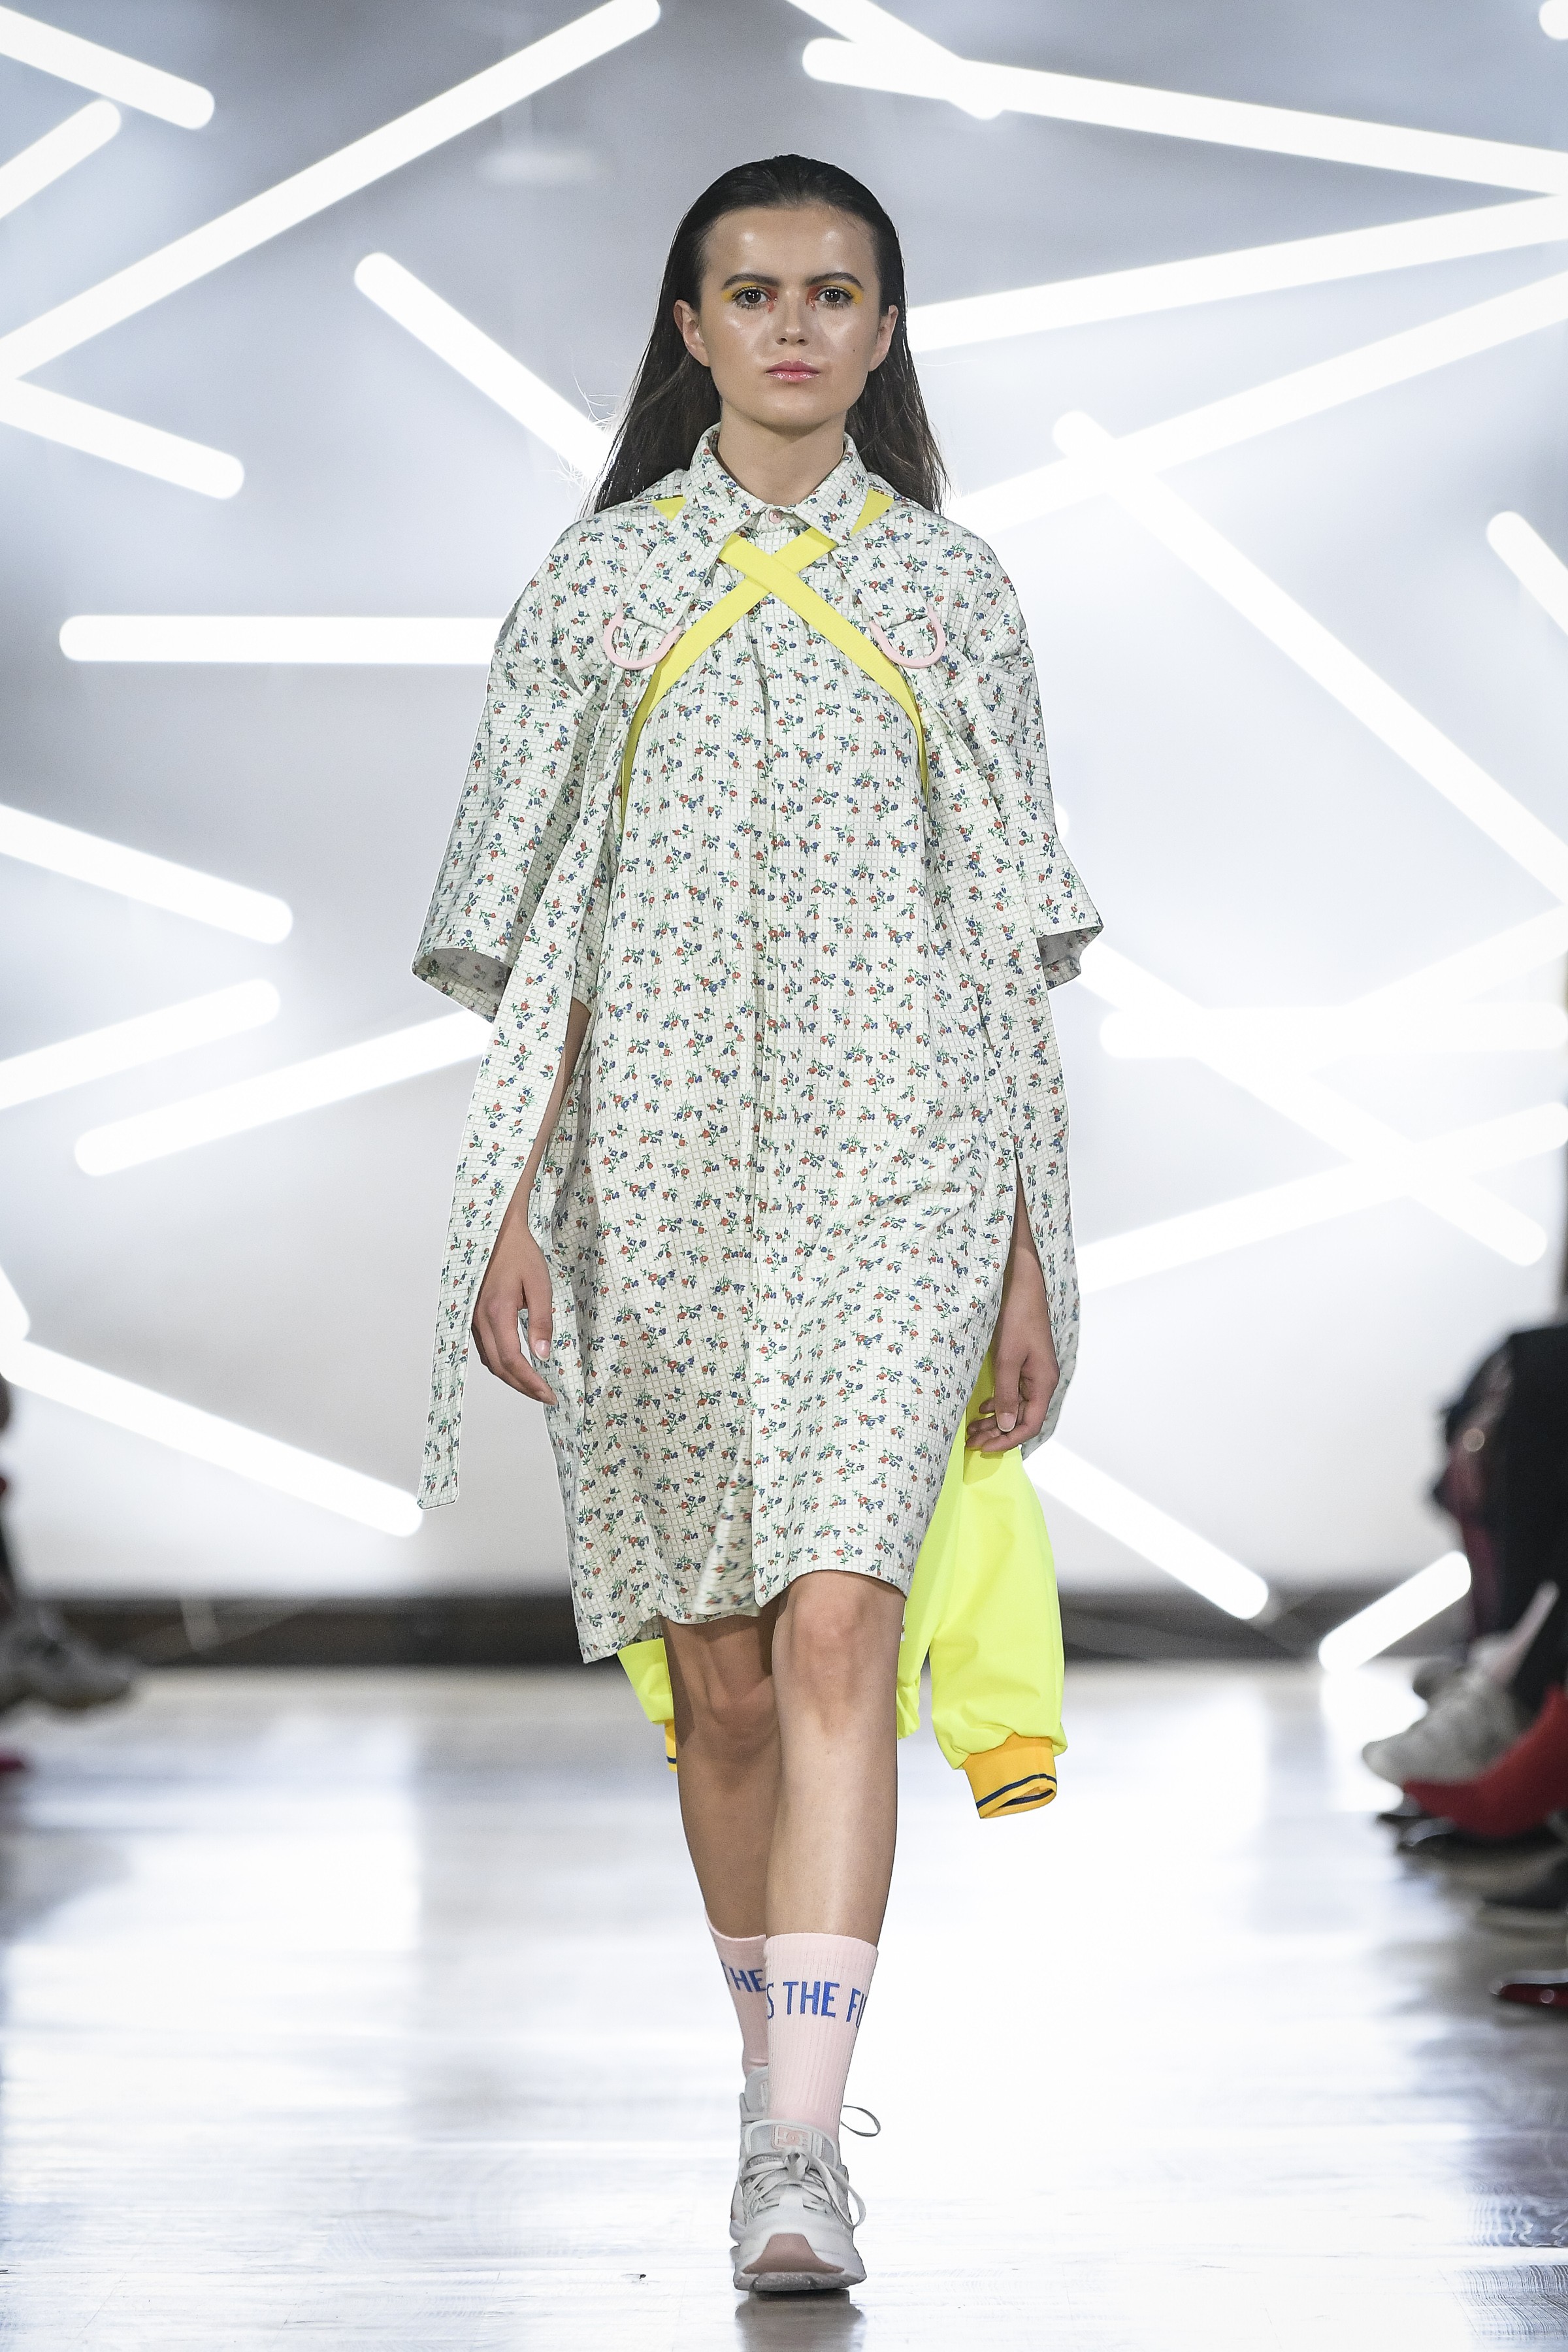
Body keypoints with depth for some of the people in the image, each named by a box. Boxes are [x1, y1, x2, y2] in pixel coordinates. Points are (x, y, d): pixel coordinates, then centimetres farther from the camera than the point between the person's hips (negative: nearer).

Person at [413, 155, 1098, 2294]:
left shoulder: (949, 591, 9)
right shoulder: (601, 584, 9)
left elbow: (1010, 946, 9)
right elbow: (538, 934, 7)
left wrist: (1034, 1252, 5)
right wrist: (510, 1209, -3)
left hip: (893, 1153, -1)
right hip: (659, 1155, 1)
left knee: (834, 1631, -16)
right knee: (718, 1674, 7)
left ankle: (801, 2160, -19)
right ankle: (785, 2090, 26)